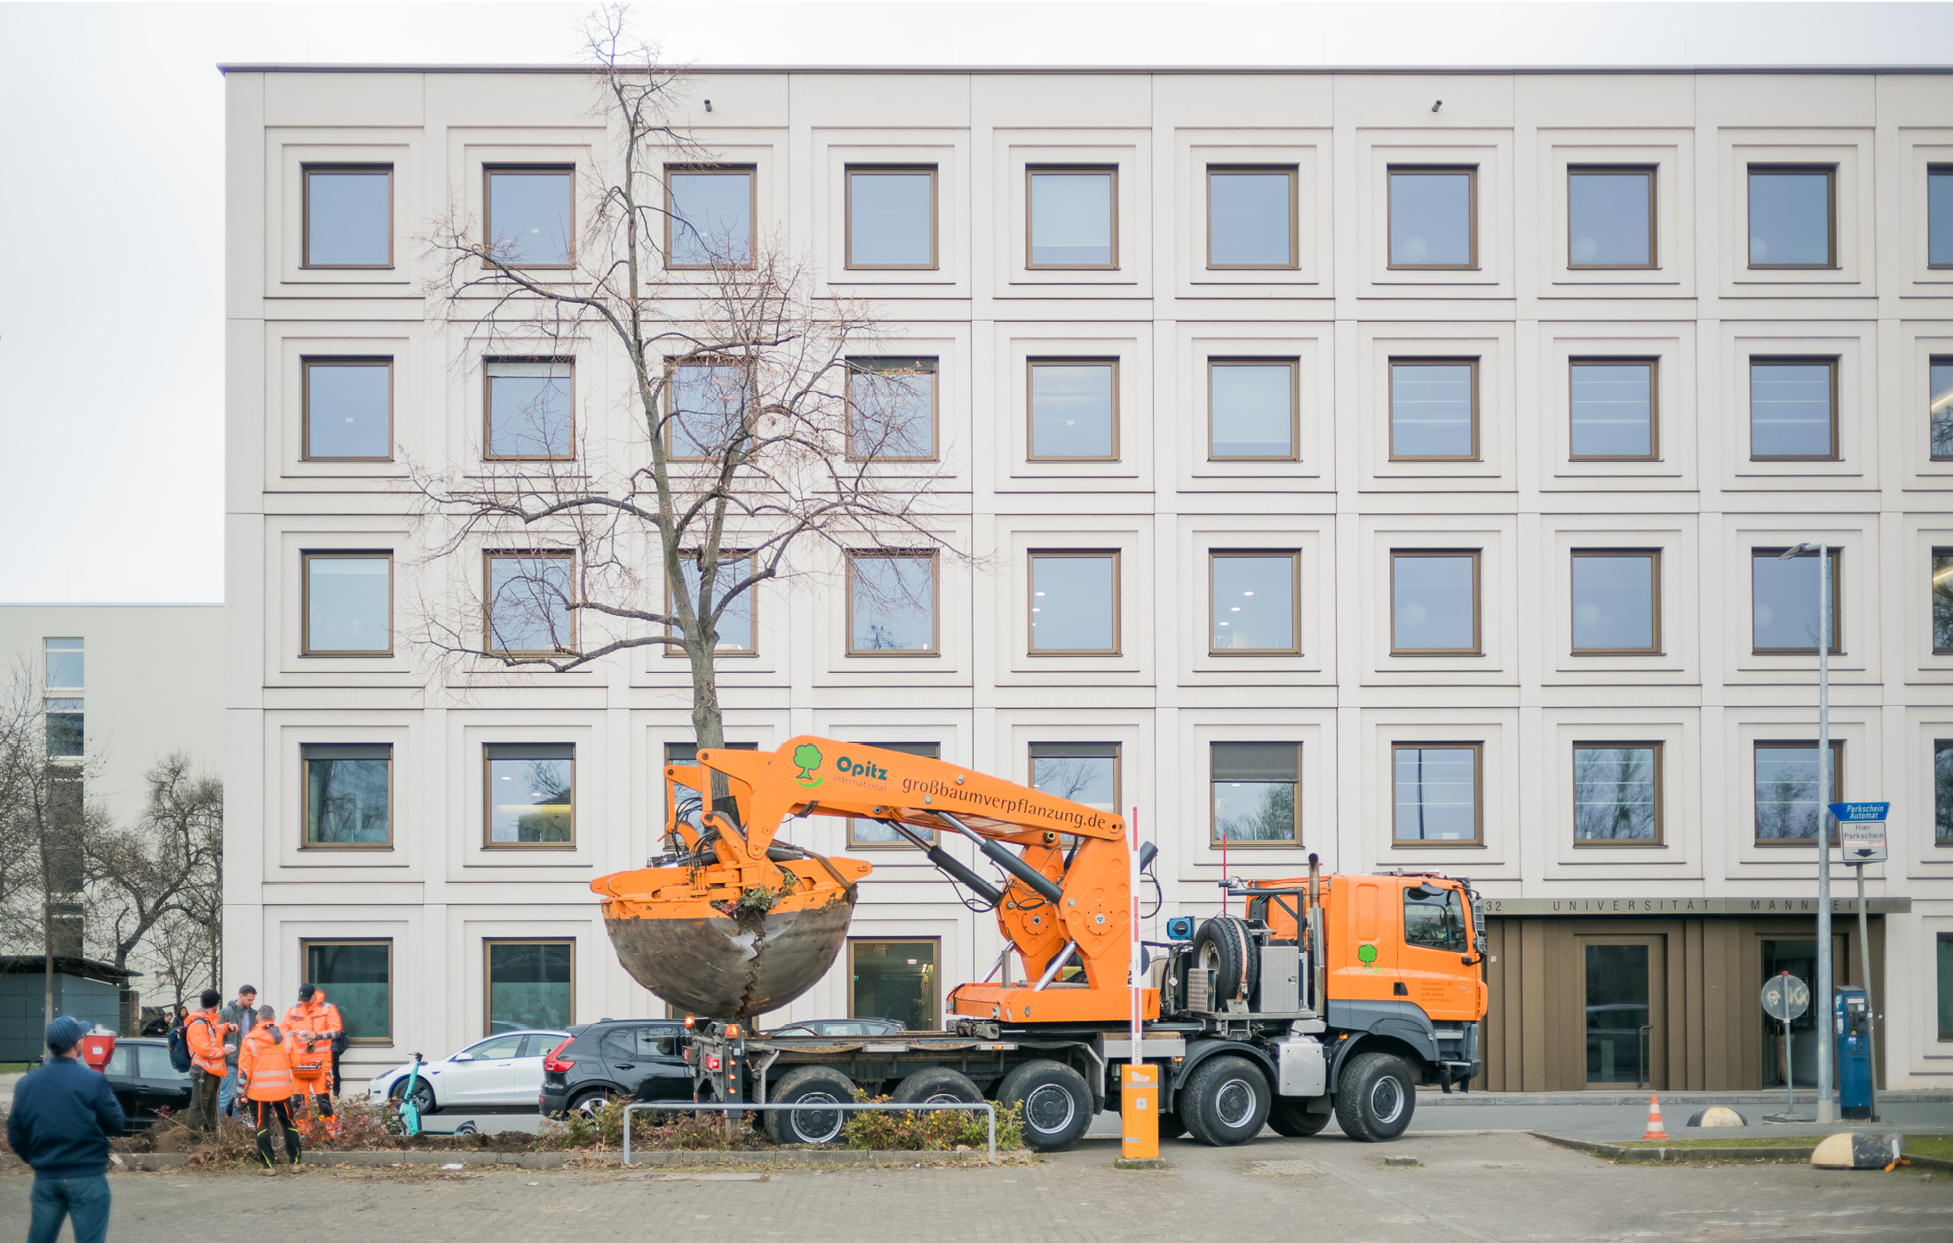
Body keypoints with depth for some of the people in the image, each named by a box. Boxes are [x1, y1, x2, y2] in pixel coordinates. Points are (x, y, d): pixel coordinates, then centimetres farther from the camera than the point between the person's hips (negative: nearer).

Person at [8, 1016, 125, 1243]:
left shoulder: (25, 1084, 3)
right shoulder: (92, 1081, -12)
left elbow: (15, 1136, 7)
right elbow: (114, 1124, -5)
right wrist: (107, 1096, 12)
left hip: (45, 1179, 5)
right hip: (87, 1178, -4)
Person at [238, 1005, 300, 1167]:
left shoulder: (249, 1039, -6)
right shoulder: (285, 1036, 1)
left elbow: (244, 1068, -7)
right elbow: (294, 1062, 9)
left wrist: (243, 1090, 0)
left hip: (259, 1091, -2)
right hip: (282, 1089, 2)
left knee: (262, 1125, 4)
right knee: (288, 1123, 14)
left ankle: (268, 1164, 1)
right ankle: (295, 1161, 14)